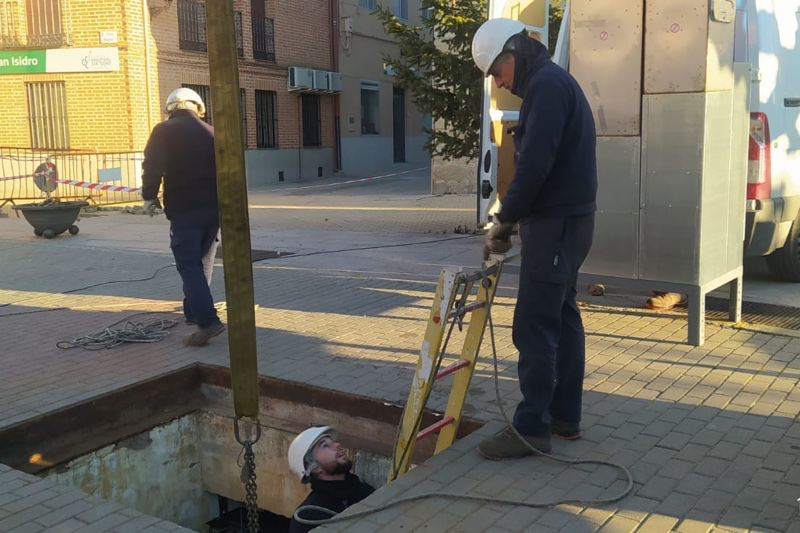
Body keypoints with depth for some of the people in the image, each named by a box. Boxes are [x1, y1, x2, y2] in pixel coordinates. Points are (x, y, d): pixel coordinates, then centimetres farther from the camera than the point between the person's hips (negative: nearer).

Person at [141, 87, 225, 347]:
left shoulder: (164, 131, -1)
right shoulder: (211, 132, 14)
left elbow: (153, 166, -12)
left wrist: (149, 196, 0)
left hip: (184, 208, -5)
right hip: (215, 206, 5)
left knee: (189, 265, -6)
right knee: (203, 262, 18)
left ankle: (207, 321, -18)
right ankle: (194, 311, 28)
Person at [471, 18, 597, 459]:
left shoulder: (546, 84, -14)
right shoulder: (553, 82, 19)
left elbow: (535, 165, -23)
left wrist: (503, 220, -13)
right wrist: (509, 218, 13)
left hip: (556, 223, -11)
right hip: (566, 220, 11)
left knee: (535, 327, -7)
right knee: (562, 317, 14)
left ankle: (532, 428, 0)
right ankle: (565, 416, 23)